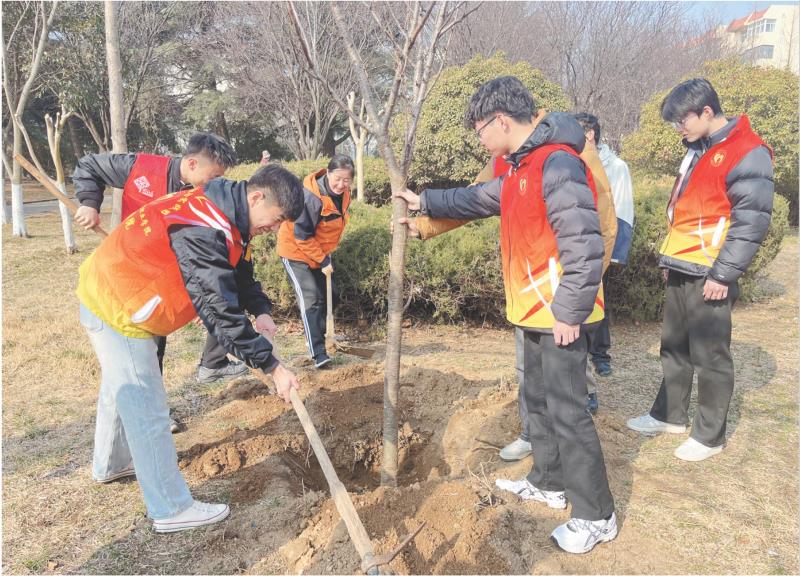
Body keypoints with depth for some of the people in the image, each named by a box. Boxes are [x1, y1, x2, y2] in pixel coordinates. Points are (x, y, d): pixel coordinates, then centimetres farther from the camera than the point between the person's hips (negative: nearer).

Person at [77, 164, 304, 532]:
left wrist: (260, 311, -7)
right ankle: (172, 510, 10)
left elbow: (240, 269, 10)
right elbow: (220, 311, -34)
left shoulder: (224, 214, -2)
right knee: (147, 408, -3)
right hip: (116, 308, -10)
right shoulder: (202, 231, -33)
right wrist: (271, 366, -29)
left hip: (110, 296, 10)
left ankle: (110, 465, 50)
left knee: (121, 390, 27)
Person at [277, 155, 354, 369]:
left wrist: (326, 255, 9)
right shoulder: (312, 198, -31)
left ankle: (318, 338, 31)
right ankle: (318, 353, -13)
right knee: (310, 300, -13)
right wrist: (322, 261, -22)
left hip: (320, 252, 8)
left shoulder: (343, 194, -6)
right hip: (297, 252, -8)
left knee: (324, 297, 14)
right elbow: (302, 236, -26)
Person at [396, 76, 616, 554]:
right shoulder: (521, 167, 12)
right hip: (535, 312, 10)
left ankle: (596, 515, 14)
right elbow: (480, 199, 28)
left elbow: (584, 245, -25)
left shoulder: (557, 164, -20)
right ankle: (549, 483, 37)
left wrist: (569, 312, -23)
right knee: (540, 402, 20)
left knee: (567, 411, -2)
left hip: (560, 316, -10)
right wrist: (425, 202, 32)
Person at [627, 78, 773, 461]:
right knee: (674, 347, 16)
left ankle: (710, 435, 16)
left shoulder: (747, 153, -12)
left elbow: (751, 222, -17)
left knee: (709, 355, 2)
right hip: (681, 270, 9)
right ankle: (670, 415, 31)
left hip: (709, 275, -9)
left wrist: (723, 274, -18)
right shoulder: (697, 151, 15)